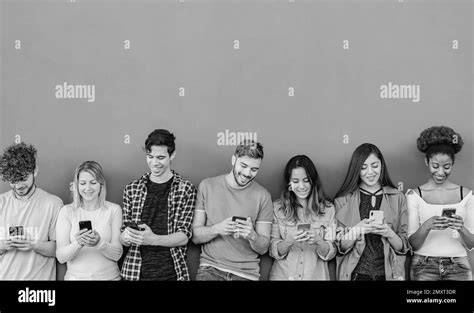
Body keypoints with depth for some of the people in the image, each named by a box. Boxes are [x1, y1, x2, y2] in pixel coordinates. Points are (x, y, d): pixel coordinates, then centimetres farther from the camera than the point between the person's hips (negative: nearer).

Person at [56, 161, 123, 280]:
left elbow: (117, 255, -3)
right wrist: (77, 244, -21)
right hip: (75, 276, 1)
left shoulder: (113, 210, 1)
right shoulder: (67, 211, 1)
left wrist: (99, 243, -20)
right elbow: (60, 257, -4)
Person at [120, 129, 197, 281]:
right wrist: (126, 237, -17)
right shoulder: (132, 189, 4)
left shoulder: (186, 189, -2)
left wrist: (153, 239, -25)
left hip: (171, 272, -1)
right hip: (135, 271, 2)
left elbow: (184, 237, -8)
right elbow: (123, 239, 6)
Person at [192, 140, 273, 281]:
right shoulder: (207, 186, 4)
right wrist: (217, 229, -16)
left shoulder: (262, 196, 3)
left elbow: (263, 248, 5)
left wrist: (252, 236, -16)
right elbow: (195, 236, 2)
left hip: (246, 273, 3)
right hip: (210, 267, -2)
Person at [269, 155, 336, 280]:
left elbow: (330, 253, 5)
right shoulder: (277, 208, 4)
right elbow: (274, 252, 2)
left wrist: (318, 241, -14)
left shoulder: (327, 208, 5)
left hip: (316, 275, 1)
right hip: (283, 275, 0)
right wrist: (288, 241, -16)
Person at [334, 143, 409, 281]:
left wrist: (389, 233, -18)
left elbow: (404, 247, 1)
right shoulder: (343, 200, -2)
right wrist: (357, 230, -20)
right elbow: (341, 247, -3)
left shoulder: (398, 198, 0)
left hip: (388, 273, 1)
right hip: (355, 274, -1)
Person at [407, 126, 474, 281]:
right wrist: (426, 226, -20)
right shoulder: (414, 195, 1)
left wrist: (461, 229, -15)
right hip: (424, 266, -1)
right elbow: (413, 244, -2)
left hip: (458, 267, 2)